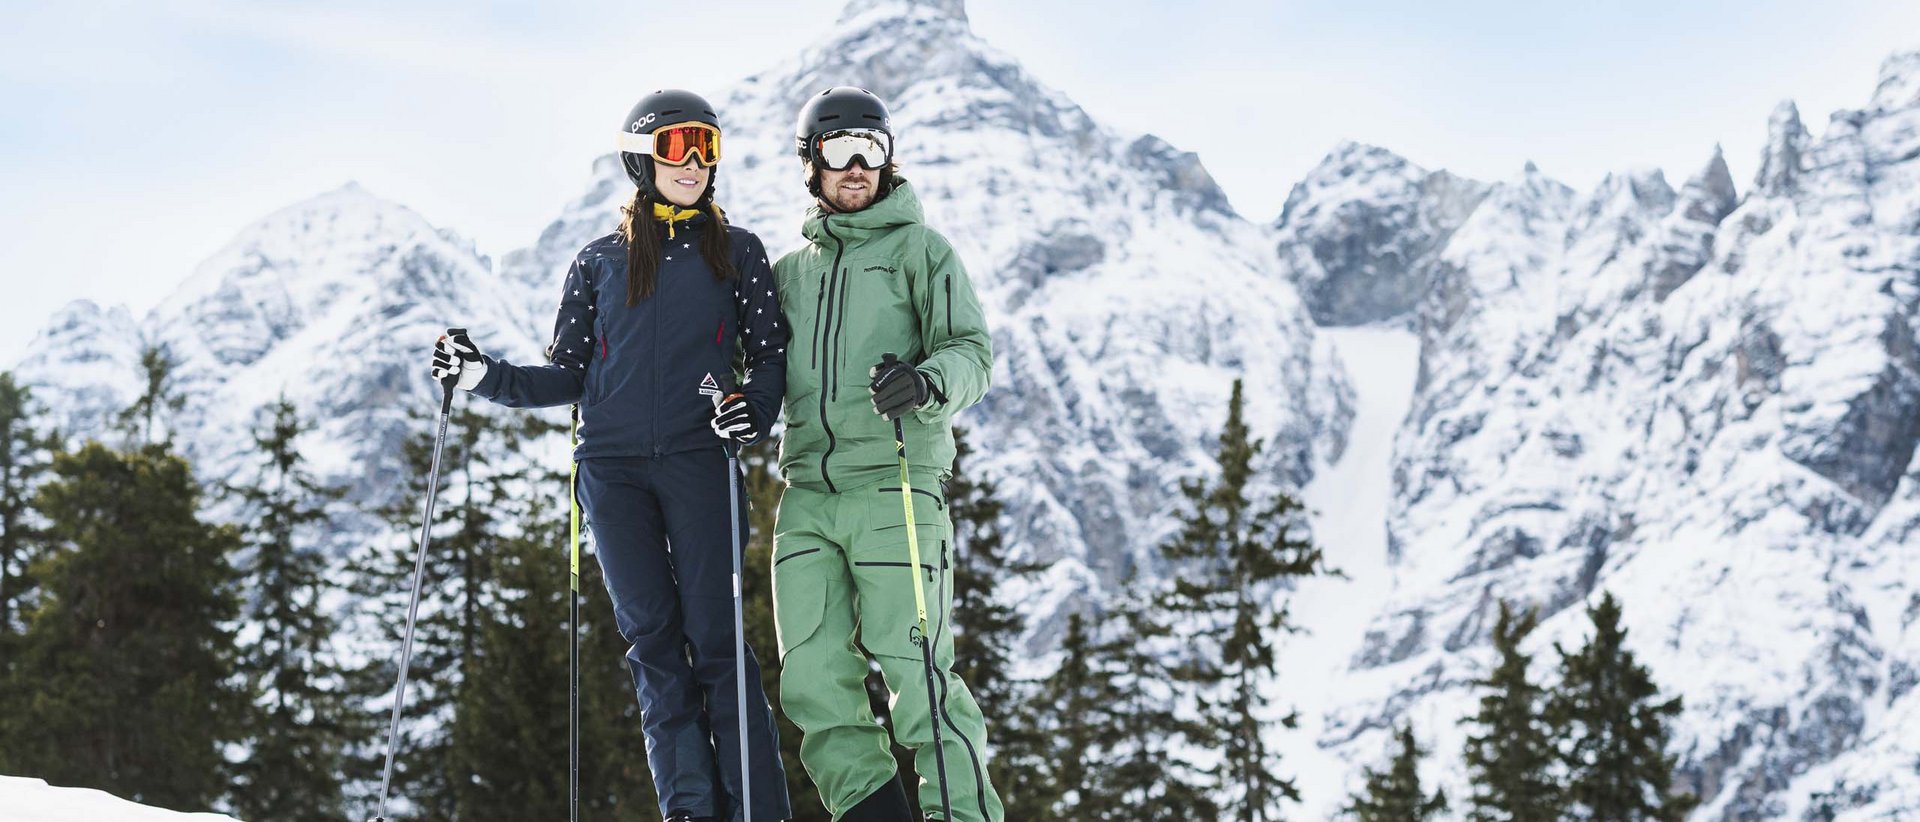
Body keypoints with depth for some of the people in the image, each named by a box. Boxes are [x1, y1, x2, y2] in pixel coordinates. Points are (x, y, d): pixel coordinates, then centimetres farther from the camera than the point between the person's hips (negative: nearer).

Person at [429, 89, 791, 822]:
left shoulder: (736, 252, 12)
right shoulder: (599, 262, 15)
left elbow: (771, 351, 9)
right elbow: (568, 376, 14)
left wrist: (754, 407, -11)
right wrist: (484, 375, 0)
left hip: (697, 459, -2)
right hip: (613, 465, 2)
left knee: (714, 639, -8)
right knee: (653, 638, -3)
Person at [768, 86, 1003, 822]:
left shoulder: (919, 250, 7)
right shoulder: (790, 271, 21)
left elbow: (971, 349, -4)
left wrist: (926, 382, -26)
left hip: (892, 488, -5)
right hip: (807, 493, 5)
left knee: (915, 677, -11)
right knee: (813, 681, -1)